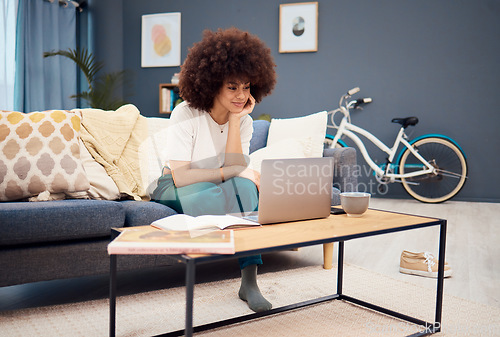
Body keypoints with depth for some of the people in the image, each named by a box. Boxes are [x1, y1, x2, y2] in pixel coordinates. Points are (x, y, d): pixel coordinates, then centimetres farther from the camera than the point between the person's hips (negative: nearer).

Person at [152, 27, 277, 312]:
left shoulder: (244, 120, -4)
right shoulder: (186, 114, -19)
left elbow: (235, 170, -19)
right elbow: (180, 177, -26)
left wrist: (235, 119, -21)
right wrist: (231, 172, -29)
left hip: (217, 189, 5)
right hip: (176, 192, -5)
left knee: (245, 186, -31)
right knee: (243, 185, -34)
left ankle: (250, 281, -28)